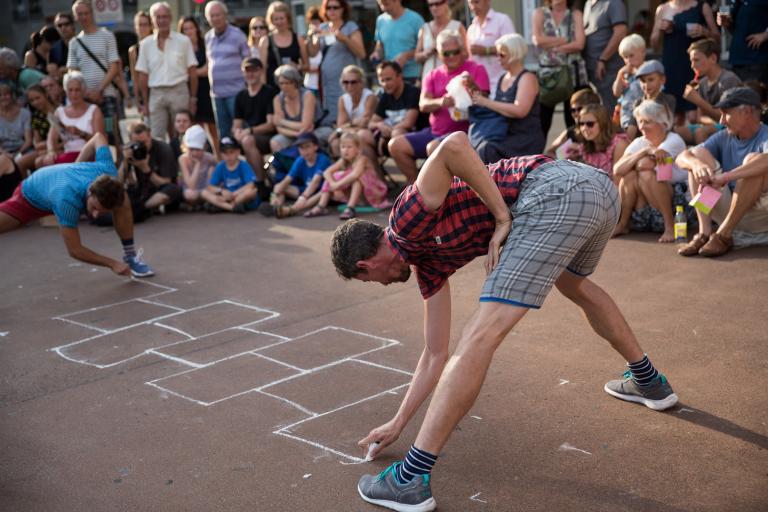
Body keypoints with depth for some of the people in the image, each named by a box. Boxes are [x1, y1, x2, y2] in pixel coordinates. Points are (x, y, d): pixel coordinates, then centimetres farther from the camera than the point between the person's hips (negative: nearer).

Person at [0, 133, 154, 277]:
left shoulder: (108, 172, -37)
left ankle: (130, 255, -4)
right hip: (31, 196, -3)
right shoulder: (68, 201, -51)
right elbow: (74, 250, -39)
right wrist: (112, 264, -38)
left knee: (123, 204, -19)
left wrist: (78, 162, -3)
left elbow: (99, 138, -16)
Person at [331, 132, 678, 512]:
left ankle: (411, 479, -7)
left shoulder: (408, 218, 2)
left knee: (481, 335, -10)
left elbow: (453, 145, -17)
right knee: (575, 286, 40)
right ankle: (649, 381, 56)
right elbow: (436, 355, 28)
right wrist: (398, 422, 35)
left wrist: (501, 217, -9)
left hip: (556, 192, -10)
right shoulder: (427, 259, 25)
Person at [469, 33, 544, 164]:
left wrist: (486, 102, -17)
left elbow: (520, 111, -21)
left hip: (526, 139, -6)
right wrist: (479, 98, 4)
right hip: (505, 136, 6)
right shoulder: (502, 79, 18)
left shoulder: (527, 78, -5)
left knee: (487, 151, -33)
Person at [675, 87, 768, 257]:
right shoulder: (724, 138, 8)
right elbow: (681, 157, -2)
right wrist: (696, 164, -26)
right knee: (698, 154, -6)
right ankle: (704, 232, -20)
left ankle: (724, 234, -25)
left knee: (753, 160, -28)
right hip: (728, 211, 6)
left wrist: (725, 177, -42)